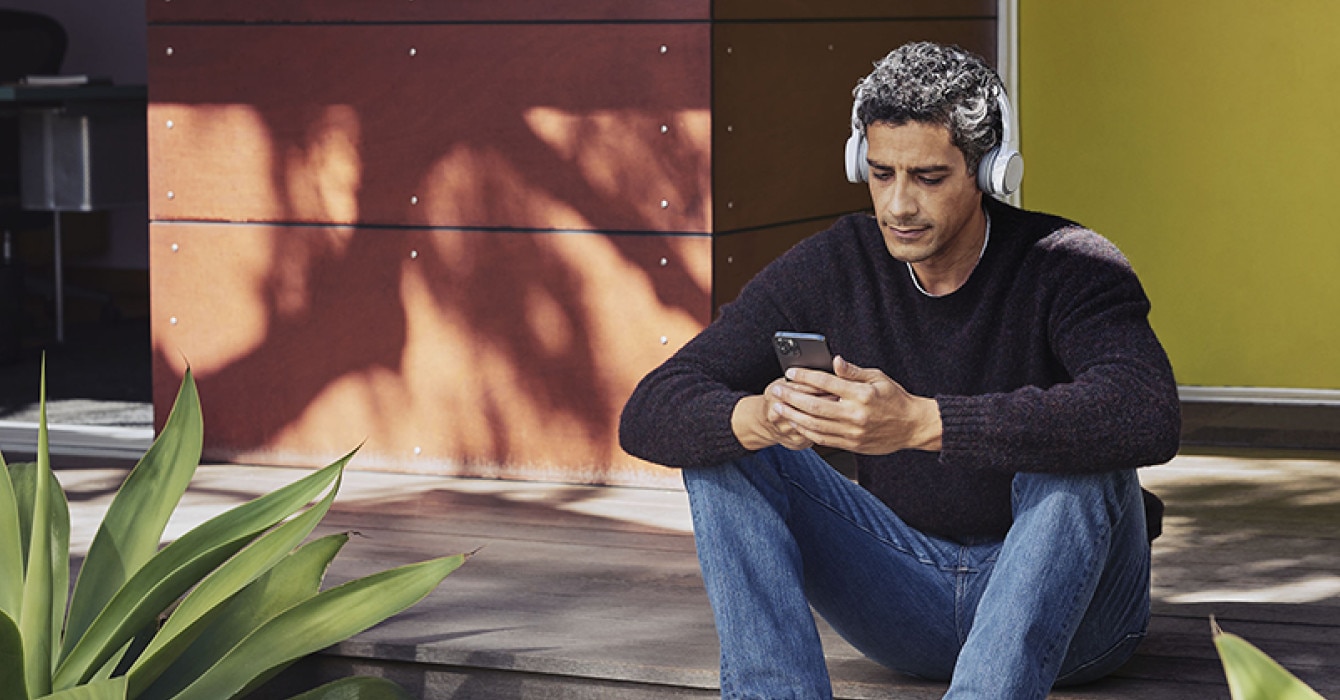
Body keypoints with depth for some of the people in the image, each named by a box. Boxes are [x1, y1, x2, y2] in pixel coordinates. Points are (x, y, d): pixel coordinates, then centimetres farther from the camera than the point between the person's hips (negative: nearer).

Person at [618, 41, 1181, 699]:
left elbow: (1150, 416, -40)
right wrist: (759, 418, -36)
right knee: (721, 443, -12)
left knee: (1080, 456, -34)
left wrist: (921, 423, -47)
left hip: (1063, 603, -4)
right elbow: (648, 414, -11)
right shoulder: (829, 270, -6)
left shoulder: (1068, 269, -17)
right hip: (909, 596, 4)